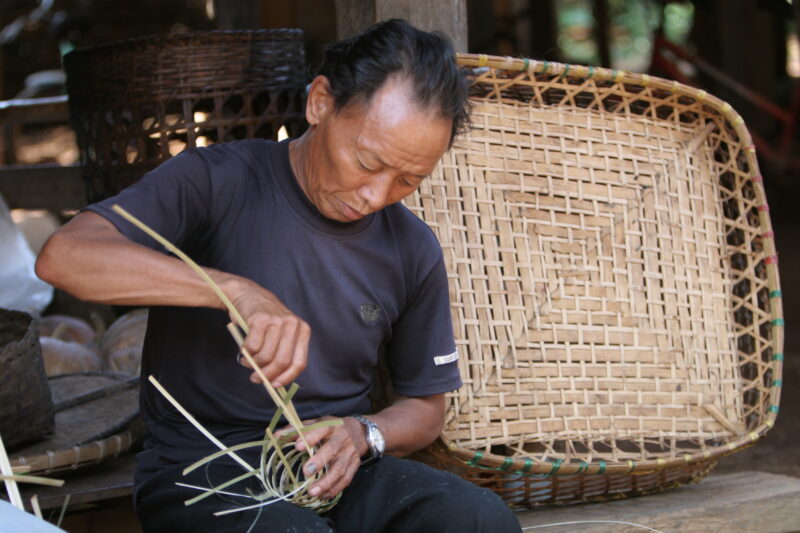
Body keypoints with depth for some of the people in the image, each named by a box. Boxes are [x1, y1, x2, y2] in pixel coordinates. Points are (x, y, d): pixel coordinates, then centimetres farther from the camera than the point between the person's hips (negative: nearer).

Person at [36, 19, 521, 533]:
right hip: (201, 469, -4)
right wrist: (237, 291, -32)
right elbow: (64, 255, -22)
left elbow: (425, 407, 18)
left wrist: (362, 434, -7)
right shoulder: (219, 182, -6)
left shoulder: (414, 251, 7)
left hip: (336, 470, 5)